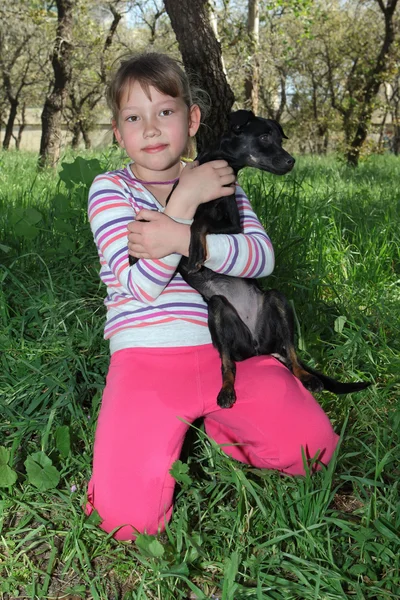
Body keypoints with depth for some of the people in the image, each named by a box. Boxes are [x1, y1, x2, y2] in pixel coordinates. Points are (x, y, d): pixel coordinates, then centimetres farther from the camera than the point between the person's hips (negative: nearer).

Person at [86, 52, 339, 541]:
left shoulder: (218, 180, 11)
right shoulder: (110, 189, 1)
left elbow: (261, 256, -7)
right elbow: (141, 287, -13)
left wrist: (181, 237, -20)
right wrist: (184, 201, -17)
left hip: (228, 352, 4)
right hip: (146, 359, -3)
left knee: (314, 448, -7)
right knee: (129, 517, -17)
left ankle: (216, 424, 16)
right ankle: (159, 435, 14)